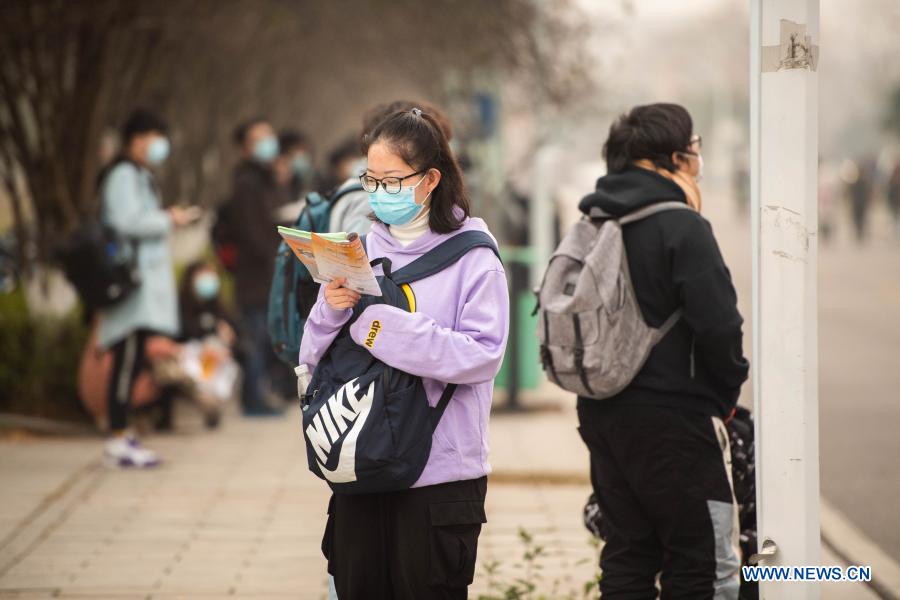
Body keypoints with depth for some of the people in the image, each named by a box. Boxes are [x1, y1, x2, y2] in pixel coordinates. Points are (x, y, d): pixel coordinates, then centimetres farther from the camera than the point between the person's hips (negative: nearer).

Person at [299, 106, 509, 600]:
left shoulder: (472, 257, -6)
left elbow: (483, 355, -17)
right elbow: (313, 356, 8)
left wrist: (384, 325, -21)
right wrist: (331, 311, -13)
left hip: (439, 473, -4)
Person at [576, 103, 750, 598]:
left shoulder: (591, 224, 9)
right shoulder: (682, 227, -14)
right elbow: (719, 324, -18)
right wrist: (726, 394, -3)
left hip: (601, 414, 8)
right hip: (674, 418, -8)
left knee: (627, 557, 15)